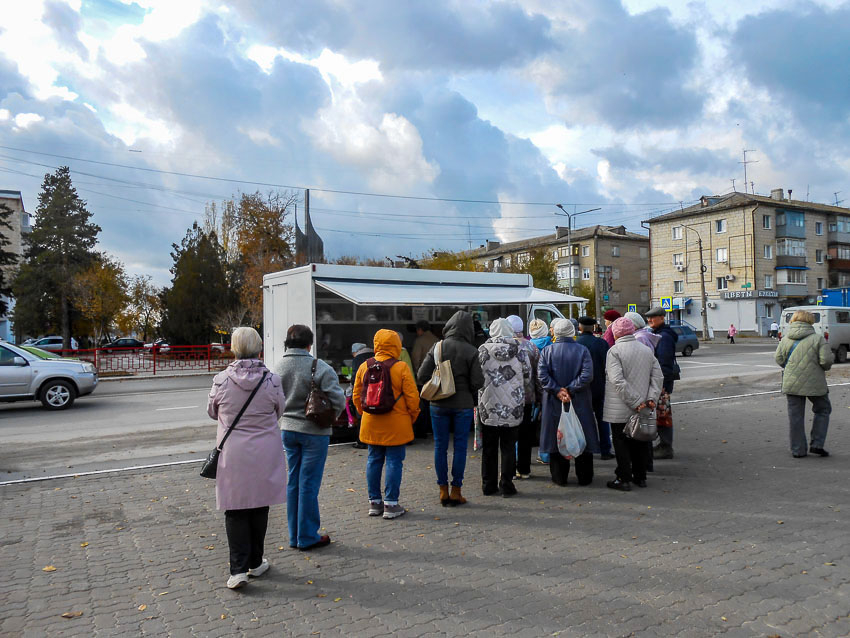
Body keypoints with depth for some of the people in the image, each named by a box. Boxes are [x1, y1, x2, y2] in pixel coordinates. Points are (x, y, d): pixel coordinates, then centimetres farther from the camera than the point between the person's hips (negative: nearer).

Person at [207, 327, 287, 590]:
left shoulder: (221, 380, -10)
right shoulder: (271, 380, -12)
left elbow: (212, 412, 6)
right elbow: (280, 410, 4)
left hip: (232, 455, -1)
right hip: (264, 454, 1)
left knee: (235, 511, 8)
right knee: (259, 507, 15)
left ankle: (238, 569, 3)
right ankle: (256, 563, 28)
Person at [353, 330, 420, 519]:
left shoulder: (364, 367, 3)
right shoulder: (401, 368, -11)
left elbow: (356, 395, 10)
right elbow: (412, 397, -10)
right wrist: (412, 417, 5)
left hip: (371, 423, 5)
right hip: (396, 425, -4)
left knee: (374, 460, 13)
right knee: (394, 462, 3)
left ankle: (374, 502, 20)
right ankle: (391, 504, 6)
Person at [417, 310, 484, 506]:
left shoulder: (437, 347, -4)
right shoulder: (471, 351, -8)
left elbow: (422, 376, -6)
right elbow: (477, 382, -10)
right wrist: (472, 399, 8)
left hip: (439, 405, 2)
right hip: (463, 405, -1)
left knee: (440, 446, 10)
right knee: (460, 447, 8)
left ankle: (443, 491, 16)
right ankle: (456, 491, 13)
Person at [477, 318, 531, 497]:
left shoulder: (483, 350, -6)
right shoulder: (520, 350, -4)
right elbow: (527, 378, 3)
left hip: (488, 407, 0)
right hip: (513, 408, 0)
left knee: (489, 448, 11)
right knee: (508, 447, 9)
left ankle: (488, 485, 17)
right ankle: (506, 485, 11)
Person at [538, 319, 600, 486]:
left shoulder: (547, 351, -3)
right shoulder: (582, 350, -4)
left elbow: (542, 374, -12)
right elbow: (587, 375, -14)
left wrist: (557, 390, -10)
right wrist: (570, 389, -10)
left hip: (554, 403, 0)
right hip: (580, 403, 0)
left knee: (557, 439, 8)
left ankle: (559, 477, 14)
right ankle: (584, 477, 18)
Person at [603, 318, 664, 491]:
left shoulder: (614, 351, -13)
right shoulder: (646, 350, 7)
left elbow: (618, 381, -22)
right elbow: (658, 376, 4)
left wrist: (635, 402, -18)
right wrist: (651, 398, -3)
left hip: (620, 409, -6)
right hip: (641, 409, 6)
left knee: (621, 443, 3)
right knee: (640, 441, 16)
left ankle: (624, 479, 7)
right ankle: (640, 477, 24)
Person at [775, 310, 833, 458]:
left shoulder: (785, 339, 2)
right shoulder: (818, 338, -7)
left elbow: (779, 358, 3)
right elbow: (826, 360, -13)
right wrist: (825, 368, 8)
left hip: (791, 383, 3)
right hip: (814, 384, -2)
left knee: (795, 416, 8)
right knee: (823, 410, 18)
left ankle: (798, 450, 11)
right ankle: (817, 444, 11)